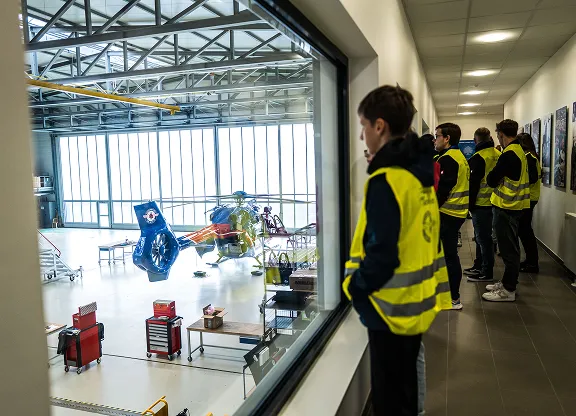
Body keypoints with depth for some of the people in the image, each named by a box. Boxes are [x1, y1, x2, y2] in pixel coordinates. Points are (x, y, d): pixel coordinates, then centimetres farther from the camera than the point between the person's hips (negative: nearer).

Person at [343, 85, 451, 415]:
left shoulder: (386, 180, -24)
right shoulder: (419, 171, 5)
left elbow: (382, 253, -24)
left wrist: (356, 287, -11)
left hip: (392, 308, -9)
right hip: (416, 302, 9)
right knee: (405, 388, 26)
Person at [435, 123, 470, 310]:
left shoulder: (447, 159, -16)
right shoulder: (460, 157, 16)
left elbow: (442, 189, -22)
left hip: (447, 214, -10)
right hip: (457, 212, 10)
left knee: (448, 255, -3)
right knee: (450, 254, 16)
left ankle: (453, 299, 4)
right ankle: (452, 294, 26)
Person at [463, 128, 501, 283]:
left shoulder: (478, 157, -16)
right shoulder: (498, 155, 6)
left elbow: (473, 183, -16)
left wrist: (470, 203, -9)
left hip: (481, 203, -8)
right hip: (493, 201, 8)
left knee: (483, 238, -1)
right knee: (481, 236, 19)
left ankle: (487, 273, 5)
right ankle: (479, 266, 30)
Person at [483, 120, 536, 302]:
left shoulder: (509, 154, -19)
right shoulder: (519, 151, 11)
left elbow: (492, 180, -18)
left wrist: (491, 176, 2)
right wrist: (498, 176, 5)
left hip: (506, 207, -10)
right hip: (514, 205, 10)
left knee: (508, 249, -3)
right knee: (510, 247, 17)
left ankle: (508, 290, 4)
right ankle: (507, 282, 28)